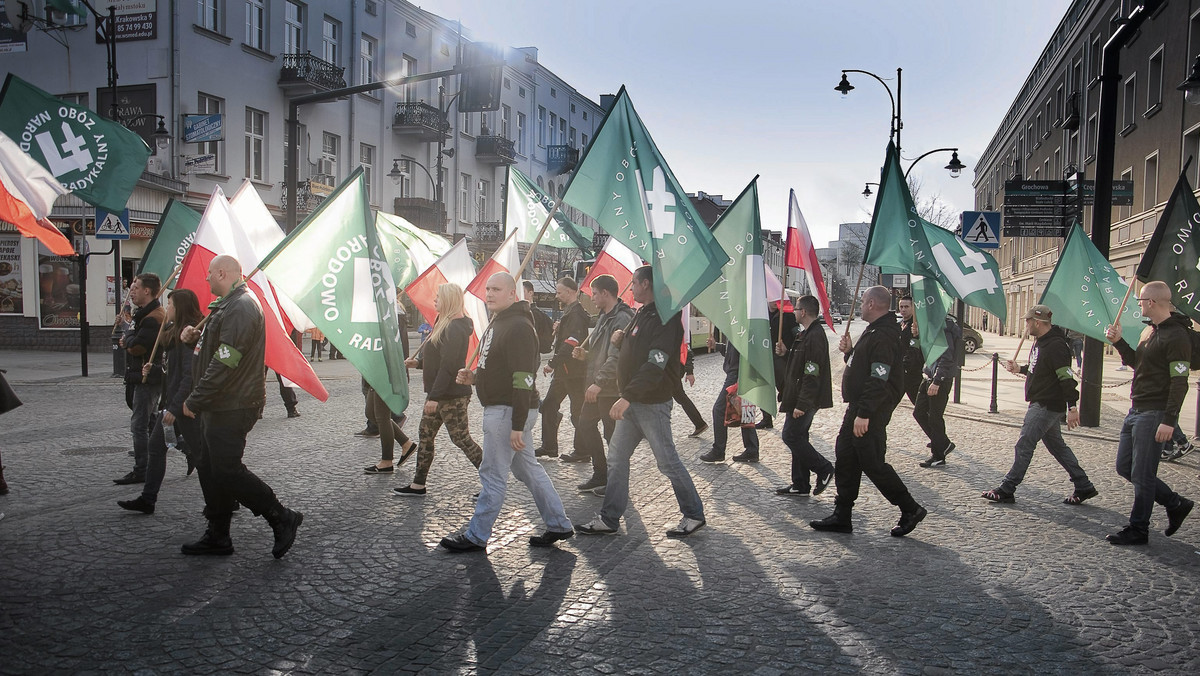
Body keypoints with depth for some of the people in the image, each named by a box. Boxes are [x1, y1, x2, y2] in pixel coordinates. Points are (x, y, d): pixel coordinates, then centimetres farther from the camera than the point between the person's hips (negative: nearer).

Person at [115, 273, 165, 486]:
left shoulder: (153, 318, -19)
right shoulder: (146, 313, 17)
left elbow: (136, 347, -25)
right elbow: (136, 342, 18)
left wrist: (127, 339, -4)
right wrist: (130, 341, -4)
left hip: (147, 378, -11)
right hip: (144, 376, 11)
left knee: (139, 424, -6)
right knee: (149, 422, 16)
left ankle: (141, 471, -1)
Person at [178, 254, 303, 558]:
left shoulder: (240, 309, -18)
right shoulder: (228, 306, 18)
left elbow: (224, 364, -24)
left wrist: (194, 401, -18)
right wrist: (197, 338, 8)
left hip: (232, 408, -11)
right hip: (220, 407, 11)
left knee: (227, 471, -9)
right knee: (210, 469, 13)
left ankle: (282, 519, 0)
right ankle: (217, 536, 21)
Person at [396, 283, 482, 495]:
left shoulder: (455, 329, -20)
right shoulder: (444, 324, 14)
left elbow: (448, 365, -24)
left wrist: (435, 396, -25)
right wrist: (418, 362, 6)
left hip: (452, 395, -11)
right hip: (438, 394, 11)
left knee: (461, 438, -5)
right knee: (425, 436, 14)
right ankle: (418, 485, 23)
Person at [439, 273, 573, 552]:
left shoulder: (518, 327, -18)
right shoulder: (499, 323, 17)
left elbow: (523, 380, -23)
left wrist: (517, 426, -25)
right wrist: (474, 377, 6)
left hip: (508, 411, -11)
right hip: (500, 408, 11)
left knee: (493, 474, 0)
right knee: (529, 469, 15)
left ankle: (476, 536, 12)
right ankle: (559, 525, 23)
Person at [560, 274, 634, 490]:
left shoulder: (622, 319, -18)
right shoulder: (604, 317, 16)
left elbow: (616, 357, -25)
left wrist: (599, 382, -27)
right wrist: (584, 354, 5)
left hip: (612, 389, -11)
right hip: (597, 385, 11)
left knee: (613, 435, -1)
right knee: (585, 425, 14)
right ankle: (600, 474, 24)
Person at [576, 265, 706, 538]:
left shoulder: (665, 318, -18)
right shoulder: (641, 313, 14)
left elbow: (655, 365, -26)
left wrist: (627, 397, -30)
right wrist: (622, 339, 1)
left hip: (652, 403, -10)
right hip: (631, 403, 10)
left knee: (668, 462, 1)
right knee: (616, 459, 10)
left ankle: (694, 515, 17)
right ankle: (609, 519, 17)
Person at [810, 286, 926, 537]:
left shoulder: (883, 336, -19)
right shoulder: (873, 332, 16)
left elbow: (878, 380, -26)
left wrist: (864, 414, -27)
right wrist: (850, 352, 7)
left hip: (870, 414, -11)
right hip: (858, 408, 11)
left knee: (873, 463, -4)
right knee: (845, 460, 11)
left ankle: (910, 509, 11)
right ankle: (841, 516, 17)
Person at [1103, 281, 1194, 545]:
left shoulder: (1177, 336, -16)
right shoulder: (1149, 331, 13)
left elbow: (1180, 383, -19)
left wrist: (1169, 420, -23)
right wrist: (1118, 342, 11)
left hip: (1155, 414, -10)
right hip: (1135, 411, 10)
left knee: (1142, 475, -2)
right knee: (1125, 467, 14)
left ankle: (1138, 530, 9)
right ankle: (1176, 504, 27)